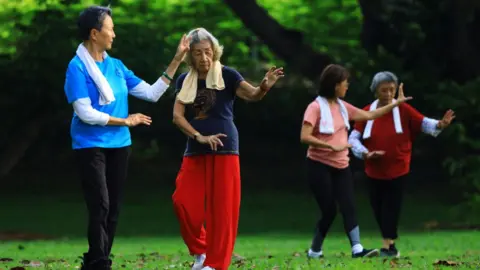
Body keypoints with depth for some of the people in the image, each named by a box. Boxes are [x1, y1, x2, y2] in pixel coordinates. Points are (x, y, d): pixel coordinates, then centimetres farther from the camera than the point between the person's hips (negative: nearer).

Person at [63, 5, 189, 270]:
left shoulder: (116, 66, 10)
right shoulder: (77, 67, -10)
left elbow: (151, 93, 11)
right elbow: (85, 113, -16)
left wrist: (176, 61, 7)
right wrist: (126, 121, -8)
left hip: (119, 146, 6)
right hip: (91, 146, -6)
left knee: (113, 209, 7)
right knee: (100, 207, -12)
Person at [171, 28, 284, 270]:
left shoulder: (226, 75, -4)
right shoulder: (184, 80, 7)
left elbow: (252, 94, -19)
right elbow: (177, 116, -1)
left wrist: (264, 87, -41)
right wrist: (200, 136, -16)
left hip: (224, 150, -3)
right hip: (194, 151, 3)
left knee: (221, 208, -5)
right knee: (183, 201, -7)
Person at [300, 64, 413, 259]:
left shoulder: (342, 106, 10)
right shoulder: (316, 107, -12)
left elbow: (369, 115, 20)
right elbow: (305, 137, -19)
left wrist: (396, 103, 18)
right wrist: (331, 146, -25)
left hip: (341, 166, 6)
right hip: (319, 166, -6)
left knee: (348, 207, -7)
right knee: (329, 211, -5)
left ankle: (357, 248, -16)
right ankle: (314, 251, 11)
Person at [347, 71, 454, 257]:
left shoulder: (403, 110, -5)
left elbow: (423, 123, -10)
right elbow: (353, 138, -1)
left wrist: (440, 125, -31)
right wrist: (365, 153, -18)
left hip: (397, 170, -3)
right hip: (374, 172, 3)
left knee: (391, 209, -5)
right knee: (378, 209, 8)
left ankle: (387, 246, 1)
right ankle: (390, 246, 21)